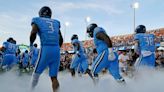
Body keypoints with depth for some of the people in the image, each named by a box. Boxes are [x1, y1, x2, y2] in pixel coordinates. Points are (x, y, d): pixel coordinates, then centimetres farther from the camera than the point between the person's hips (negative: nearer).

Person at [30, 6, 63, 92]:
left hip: (45, 49, -3)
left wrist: (31, 43, 11)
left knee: (36, 73, 15)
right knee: (54, 77, 6)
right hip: (56, 50, 4)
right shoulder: (55, 22, 21)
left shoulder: (37, 20, 10)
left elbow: (33, 33, -8)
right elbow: (61, 39, 17)